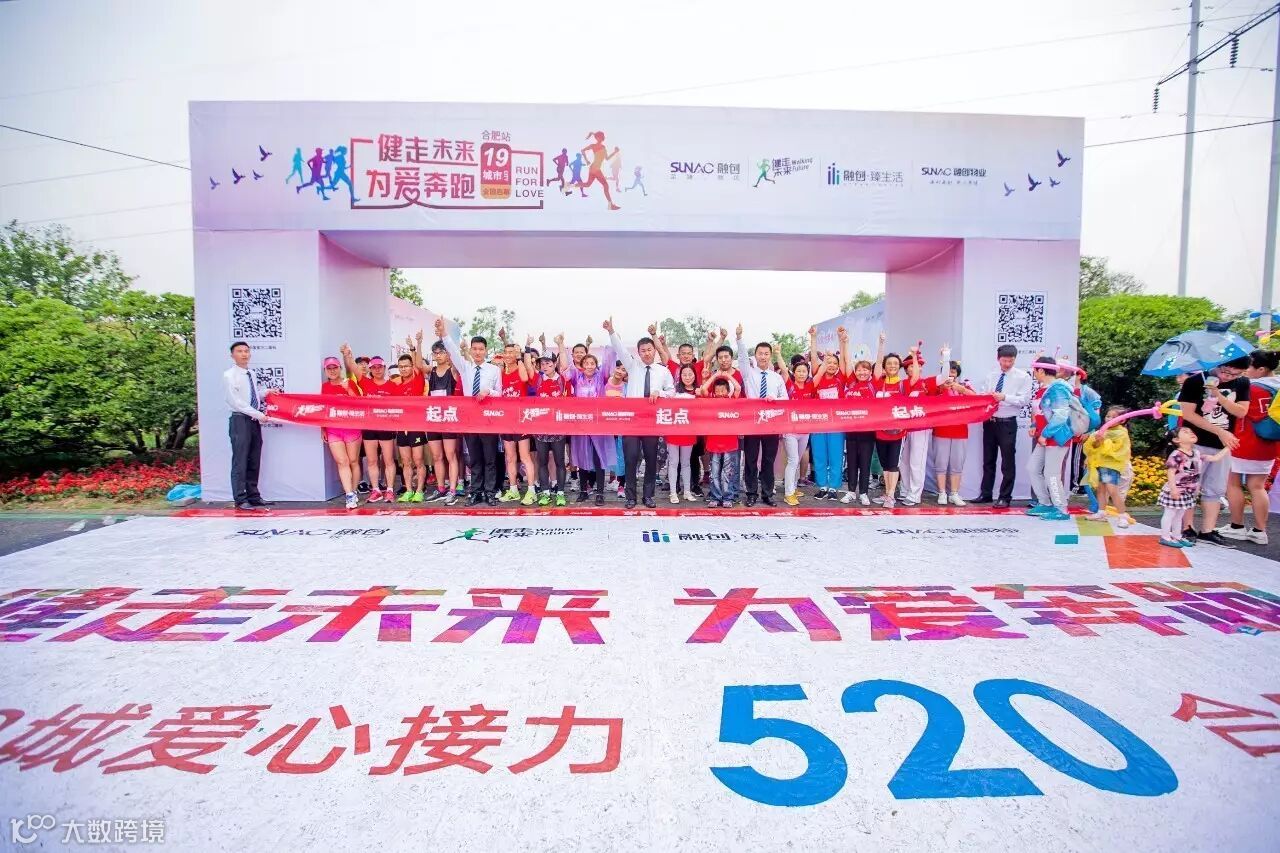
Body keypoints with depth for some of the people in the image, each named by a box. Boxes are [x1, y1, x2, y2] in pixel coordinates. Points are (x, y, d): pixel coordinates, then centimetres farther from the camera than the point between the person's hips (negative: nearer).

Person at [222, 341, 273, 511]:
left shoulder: (251, 374, 14)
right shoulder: (229, 375, -7)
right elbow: (235, 401, -14)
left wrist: (266, 392, 4)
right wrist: (257, 414, -16)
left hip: (255, 421, 7)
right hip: (240, 420, -7)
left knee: (254, 462, 9)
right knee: (240, 462, -5)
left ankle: (254, 497, 16)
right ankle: (241, 500, 0)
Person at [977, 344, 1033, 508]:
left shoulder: (1023, 377, -3)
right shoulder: (991, 376, 10)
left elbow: (1024, 399, -12)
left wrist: (1004, 397, -22)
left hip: (1007, 423, -4)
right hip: (989, 421, 4)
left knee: (1007, 462, 0)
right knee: (988, 460, 12)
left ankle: (1005, 497, 9)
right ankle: (985, 494, 21)